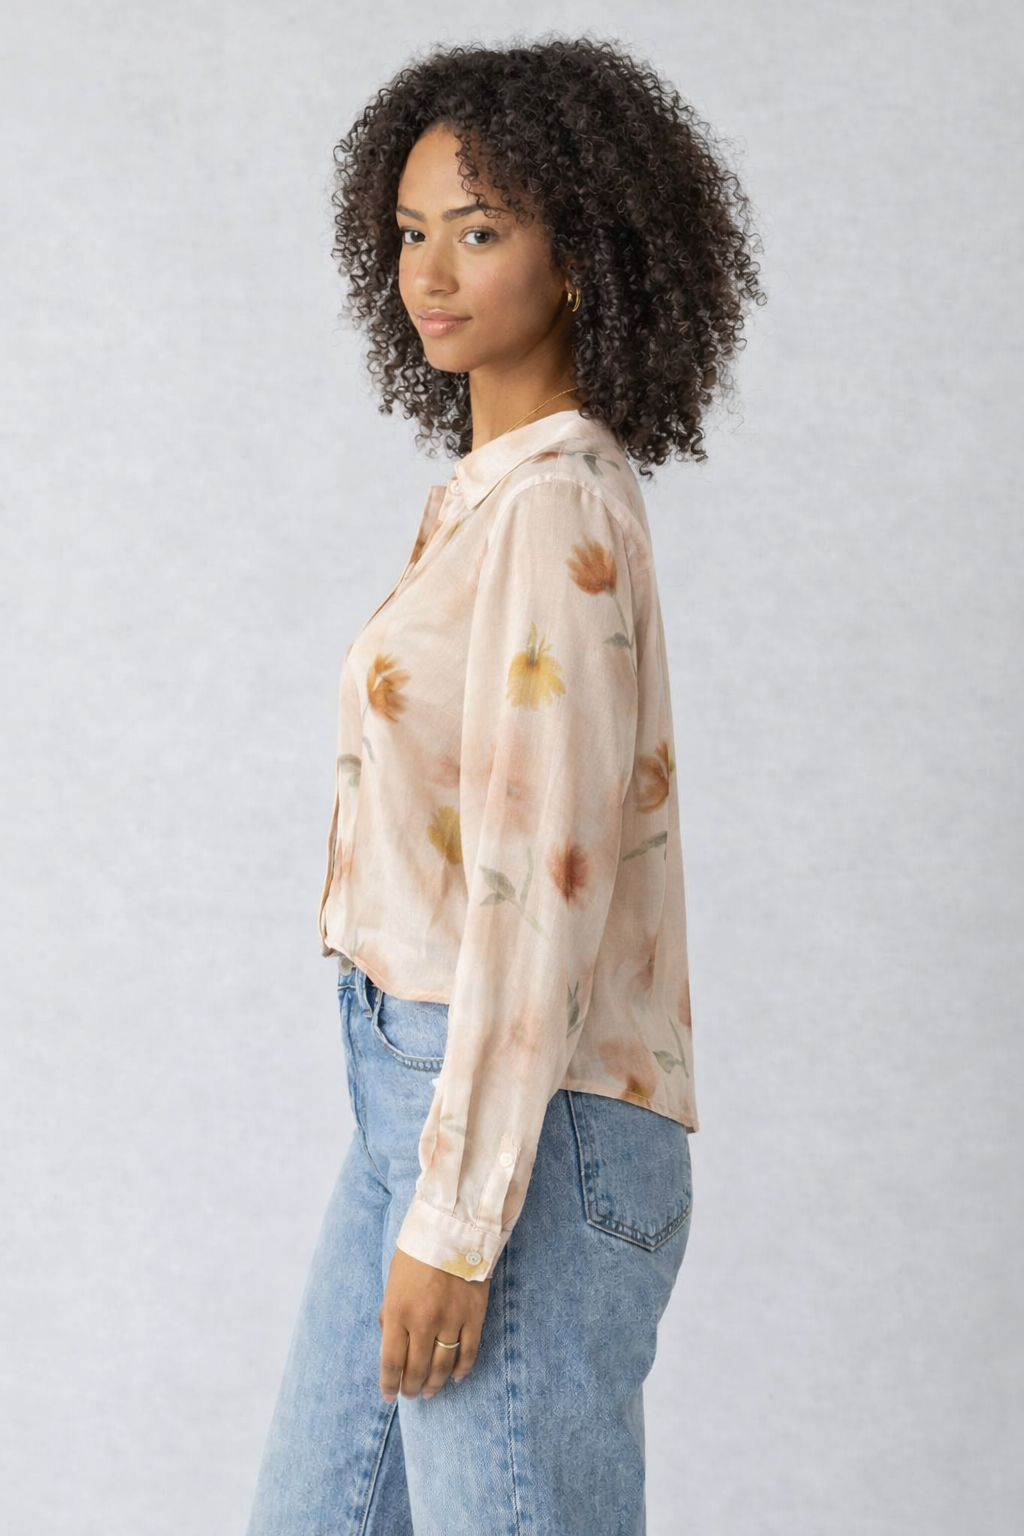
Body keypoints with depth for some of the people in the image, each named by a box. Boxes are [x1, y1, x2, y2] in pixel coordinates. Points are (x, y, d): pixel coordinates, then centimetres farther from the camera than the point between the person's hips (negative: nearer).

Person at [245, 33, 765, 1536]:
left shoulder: (556, 506, -16)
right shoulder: (499, 486, 13)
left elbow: (539, 880, -21)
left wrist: (455, 1220, -20)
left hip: (522, 1124, -10)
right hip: (425, 1085, 10)